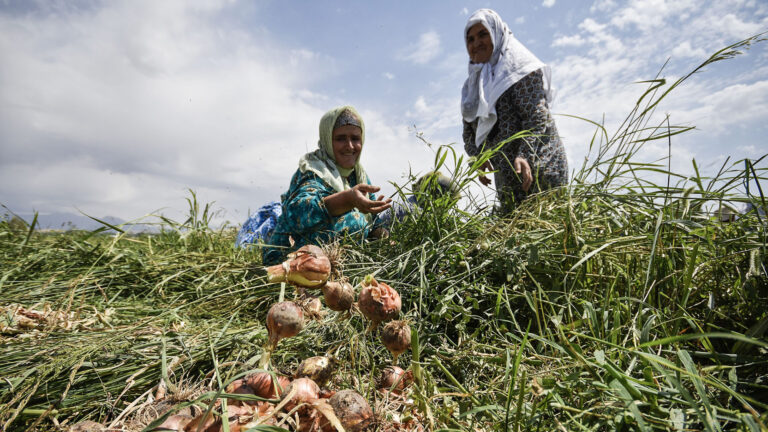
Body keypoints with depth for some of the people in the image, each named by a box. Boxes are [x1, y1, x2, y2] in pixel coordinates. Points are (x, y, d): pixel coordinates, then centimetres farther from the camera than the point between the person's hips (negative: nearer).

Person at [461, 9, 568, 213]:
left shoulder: (518, 67, 0)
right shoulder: (473, 84, 19)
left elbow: (537, 116, -13)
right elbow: (468, 131, 13)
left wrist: (524, 155, -28)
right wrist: (477, 156, -7)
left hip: (537, 166, -6)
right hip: (506, 178, 6)